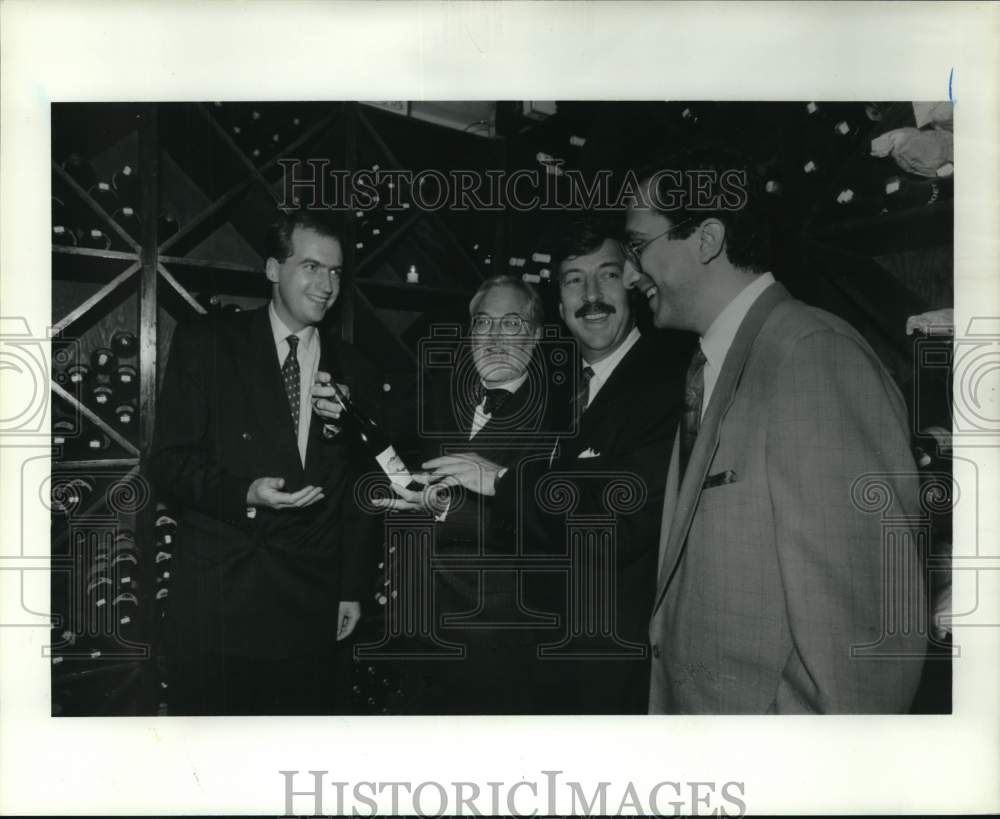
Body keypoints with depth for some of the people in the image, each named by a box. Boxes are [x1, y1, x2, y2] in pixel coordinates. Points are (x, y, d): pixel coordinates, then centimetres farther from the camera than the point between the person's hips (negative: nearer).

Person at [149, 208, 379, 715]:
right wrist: (244, 494, -22)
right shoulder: (205, 344, -1)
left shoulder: (350, 369, 9)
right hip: (217, 593, -2)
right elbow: (168, 461, -5)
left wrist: (352, 589, 11)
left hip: (310, 604, 3)